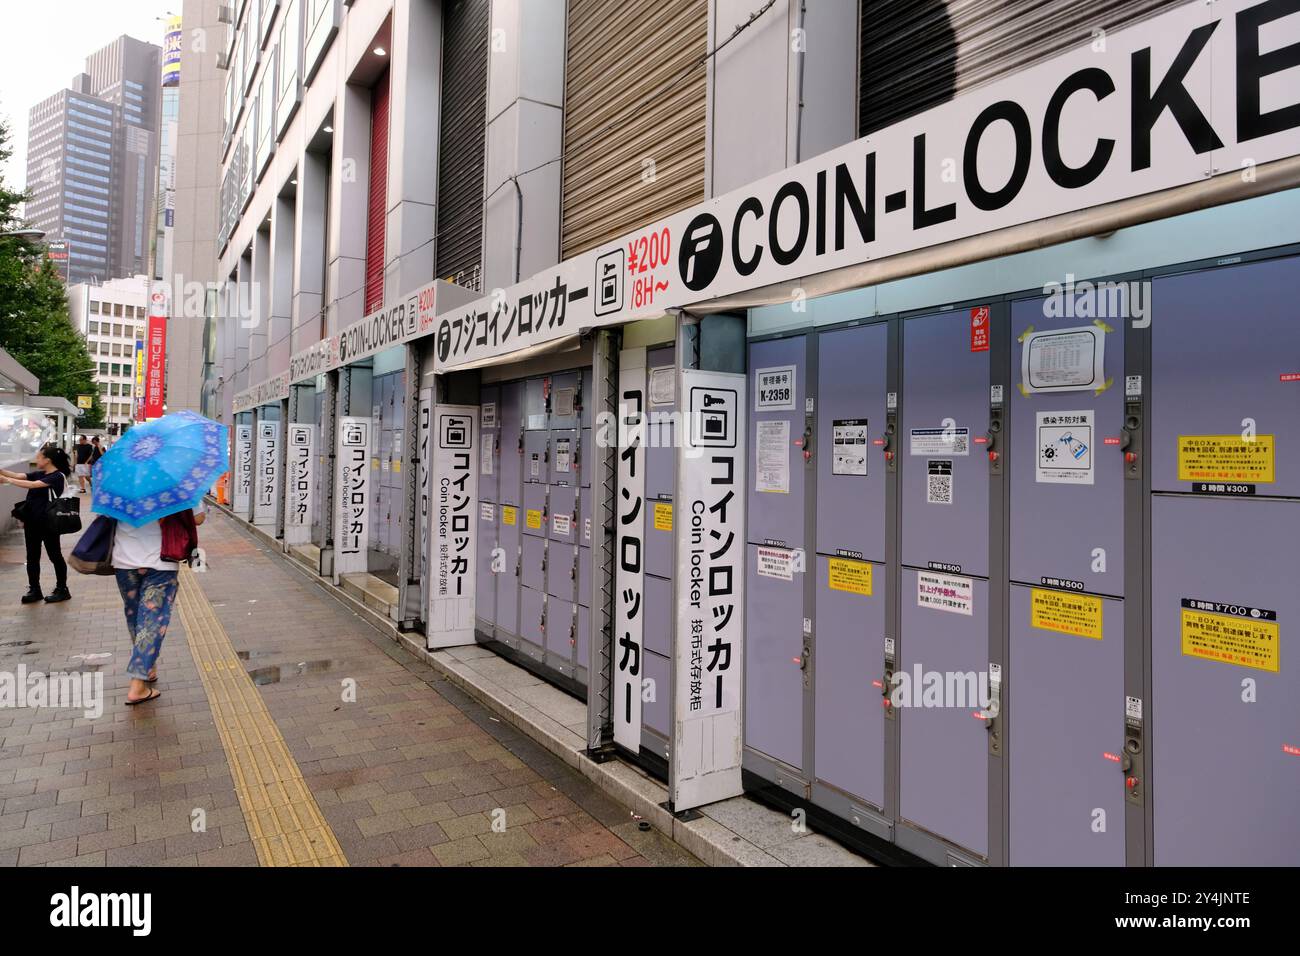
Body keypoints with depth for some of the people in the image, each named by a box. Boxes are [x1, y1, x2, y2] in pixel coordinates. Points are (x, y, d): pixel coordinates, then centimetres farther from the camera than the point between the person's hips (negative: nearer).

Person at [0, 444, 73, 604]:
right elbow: (18, 475, 0)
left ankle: (62, 589, 13)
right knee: (32, 556, 11)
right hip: (32, 521, 8)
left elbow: (32, 485, -24)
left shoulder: (57, 476, -15)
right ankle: (34, 590, 19)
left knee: (55, 556, 3)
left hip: (49, 523, -8)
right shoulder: (39, 474, 9)